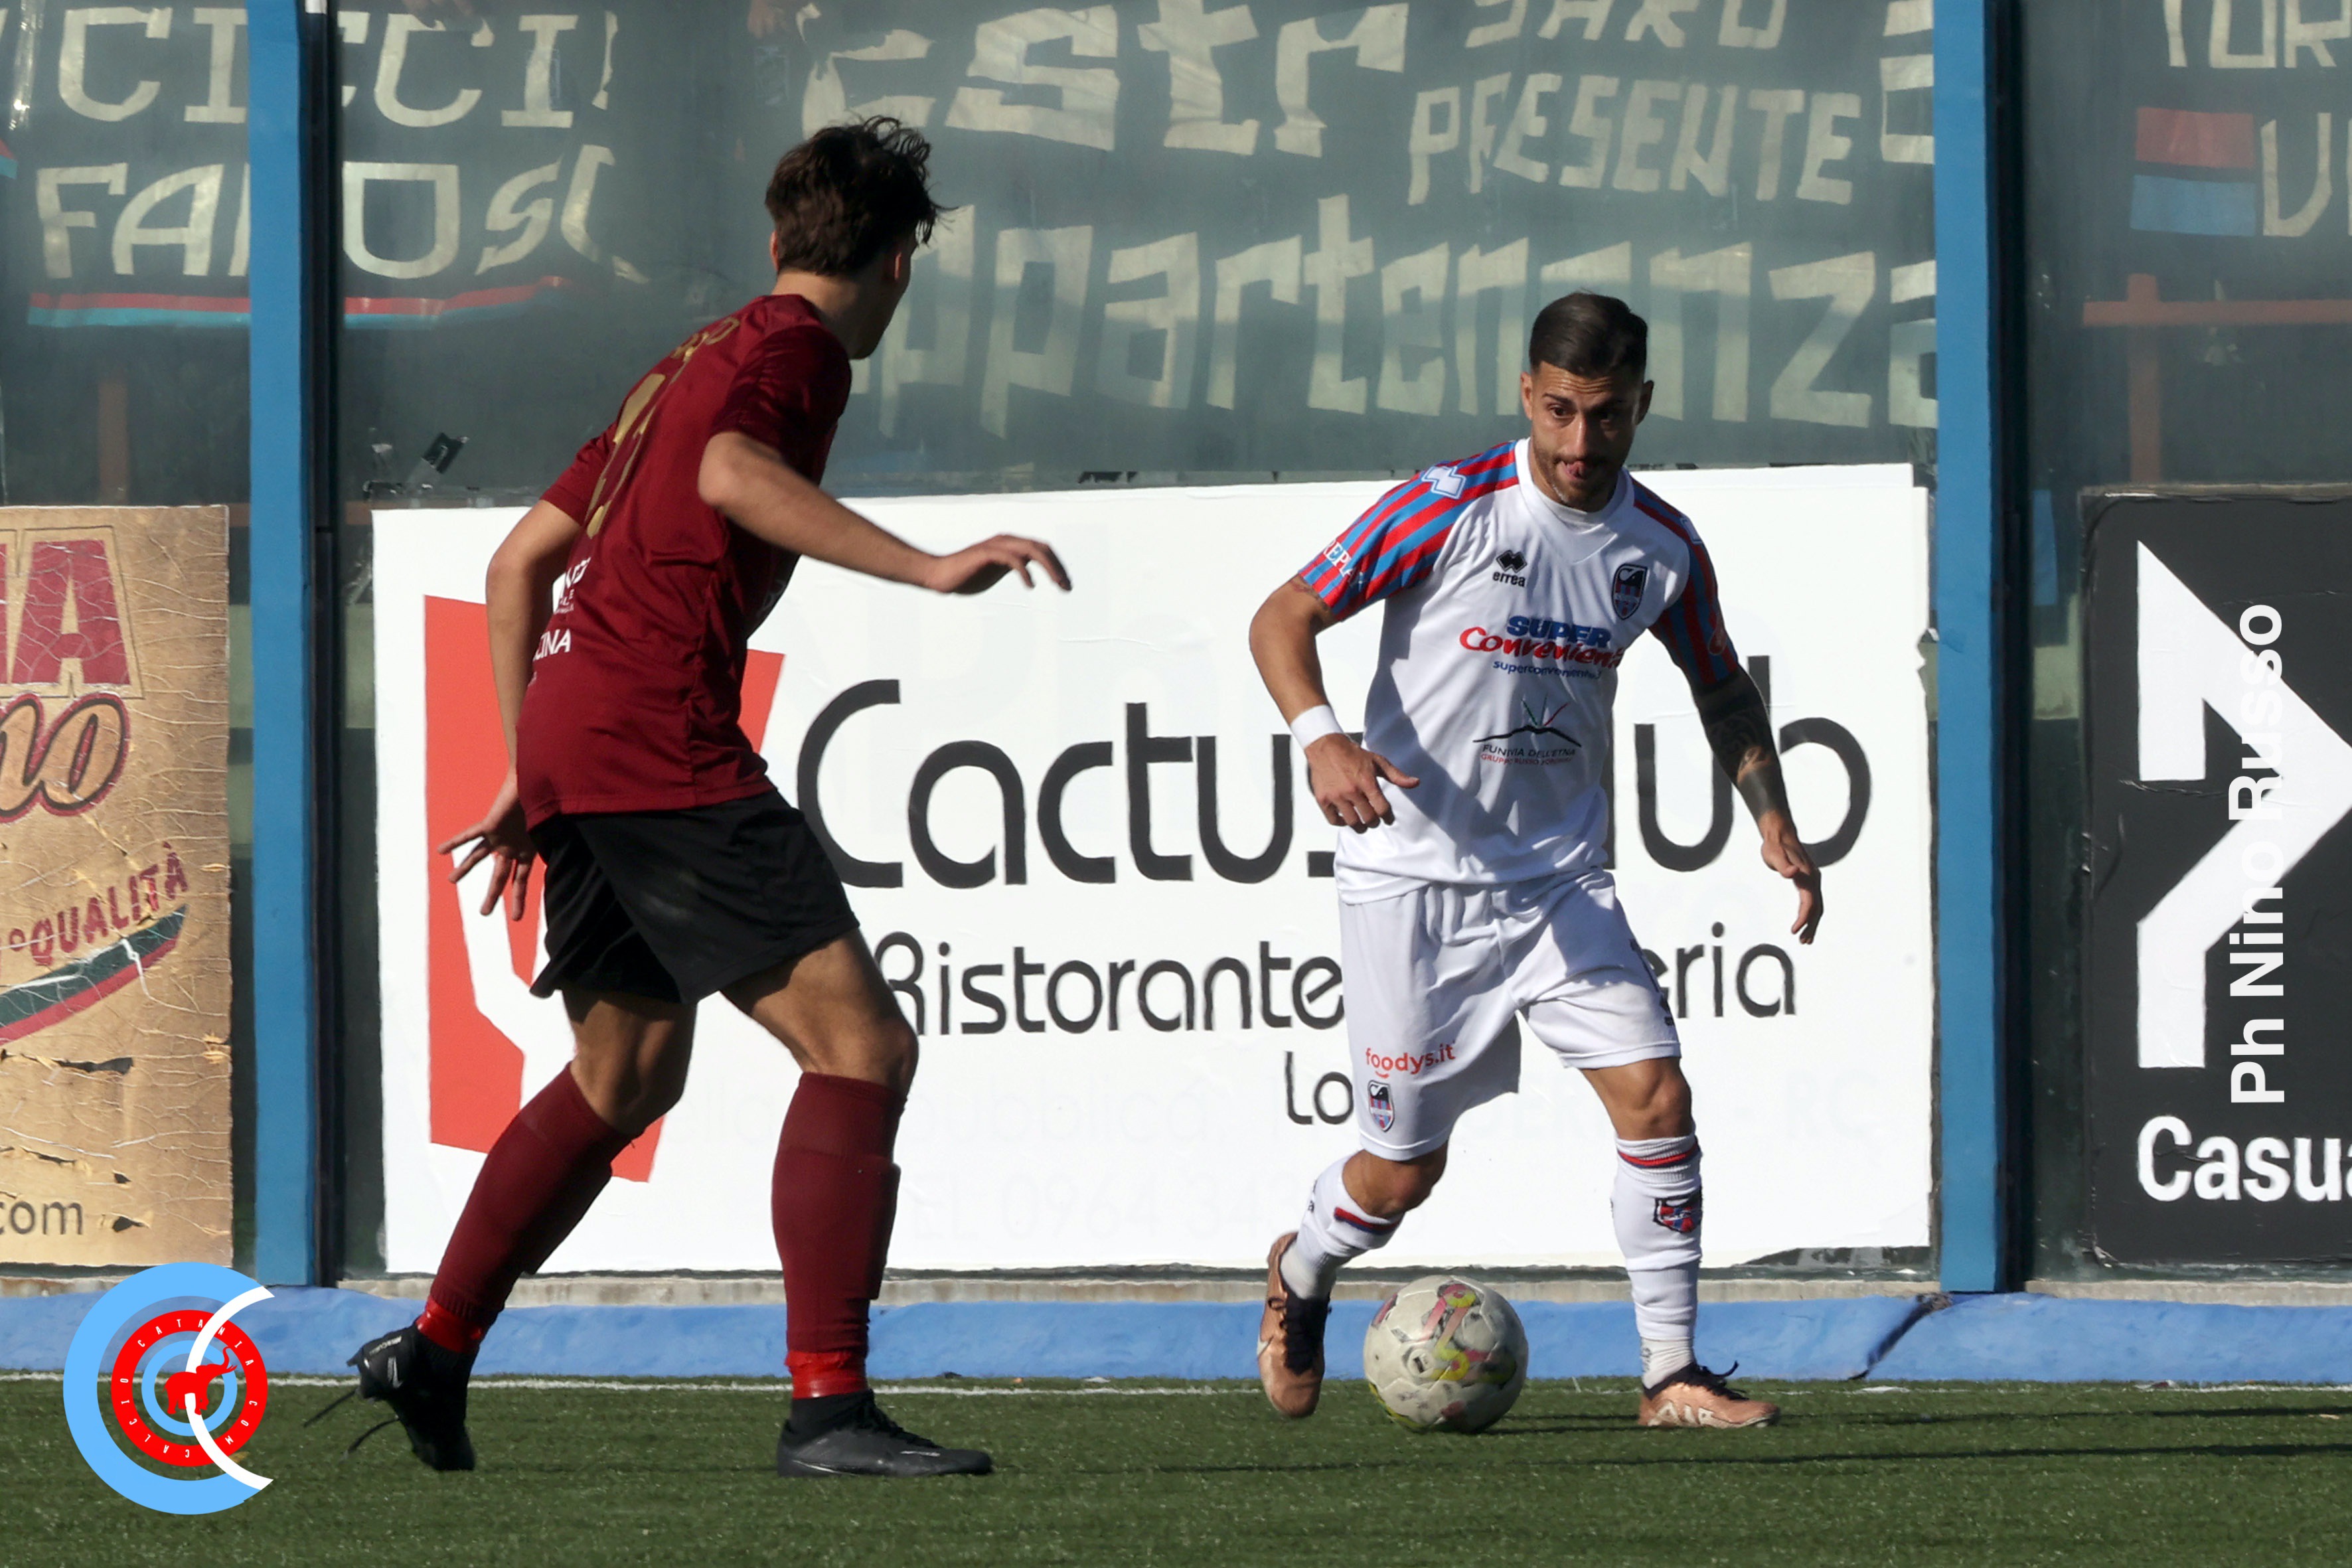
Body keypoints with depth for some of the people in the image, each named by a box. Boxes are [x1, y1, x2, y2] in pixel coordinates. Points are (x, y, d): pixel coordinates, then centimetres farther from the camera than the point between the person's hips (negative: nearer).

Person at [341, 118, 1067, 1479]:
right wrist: (927, 569, -31)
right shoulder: (795, 346, -2)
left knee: (626, 1076, 25)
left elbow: (523, 558, 28)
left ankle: (434, 1354, 31)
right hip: (660, 741, -10)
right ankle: (828, 1409, -21)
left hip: (570, 738, 10)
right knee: (861, 1044, -12)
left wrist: (531, 776, 31)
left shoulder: (688, 366, 25)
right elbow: (732, 471, -25)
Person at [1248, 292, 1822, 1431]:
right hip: (1414, 877, -4)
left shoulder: (1663, 550, 0)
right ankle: (1300, 1279, 36)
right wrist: (1321, 740, -29)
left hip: (1562, 881, 4)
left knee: (1656, 1098, -13)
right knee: (1404, 1168, 3)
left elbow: (1721, 687, 18)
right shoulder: (1448, 508, -14)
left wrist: (1774, 823, 6)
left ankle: (1671, 1374, -4)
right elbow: (1283, 619, -11)